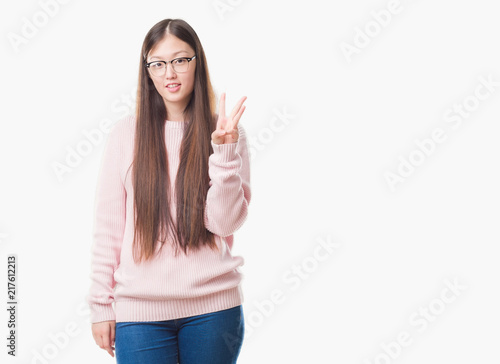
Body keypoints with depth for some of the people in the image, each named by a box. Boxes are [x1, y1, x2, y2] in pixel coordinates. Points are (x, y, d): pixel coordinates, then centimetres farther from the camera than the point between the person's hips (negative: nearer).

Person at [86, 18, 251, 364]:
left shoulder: (226, 133, 2)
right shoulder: (126, 134, 1)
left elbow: (226, 223, -6)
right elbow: (108, 228, 3)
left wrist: (224, 150, -15)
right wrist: (101, 305, 2)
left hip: (213, 307, 0)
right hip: (140, 308, 0)